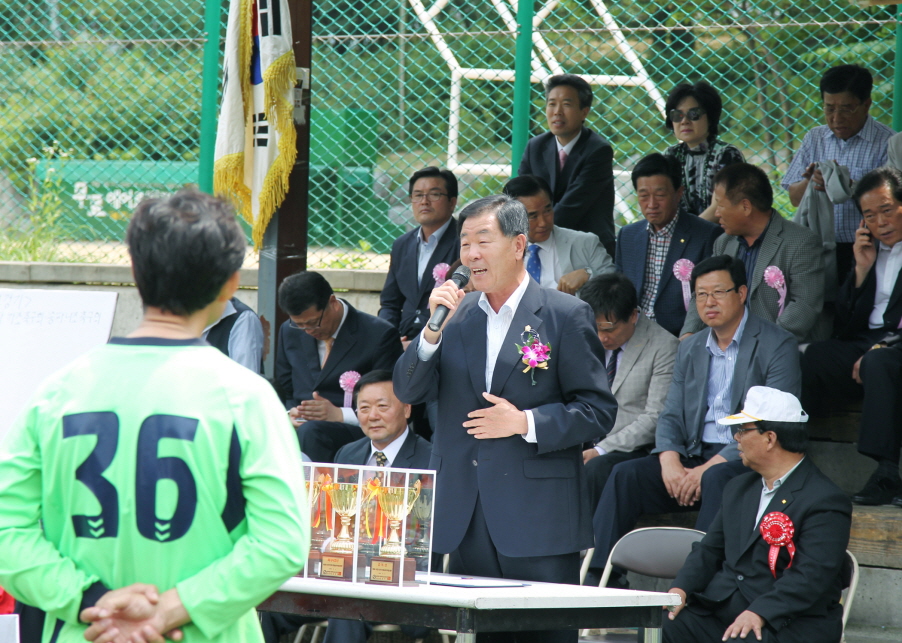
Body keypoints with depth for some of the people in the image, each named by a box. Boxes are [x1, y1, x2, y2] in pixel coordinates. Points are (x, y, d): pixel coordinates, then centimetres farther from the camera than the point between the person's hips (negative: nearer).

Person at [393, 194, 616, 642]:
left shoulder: (566, 316, -1)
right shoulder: (456, 315, 12)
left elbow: (598, 411, -3)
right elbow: (407, 391, 5)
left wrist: (525, 422, -15)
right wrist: (434, 329, -10)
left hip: (537, 519, -4)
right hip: (466, 520, 5)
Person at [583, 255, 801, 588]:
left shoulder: (777, 345, -3)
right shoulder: (690, 349, 19)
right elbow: (670, 417, 14)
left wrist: (709, 467, -20)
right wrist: (670, 461, -10)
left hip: (747, 461, -6)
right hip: (693, 457, 6)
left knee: (717, 478, -38)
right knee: (626, 474, -18)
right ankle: (599, 576, -23)